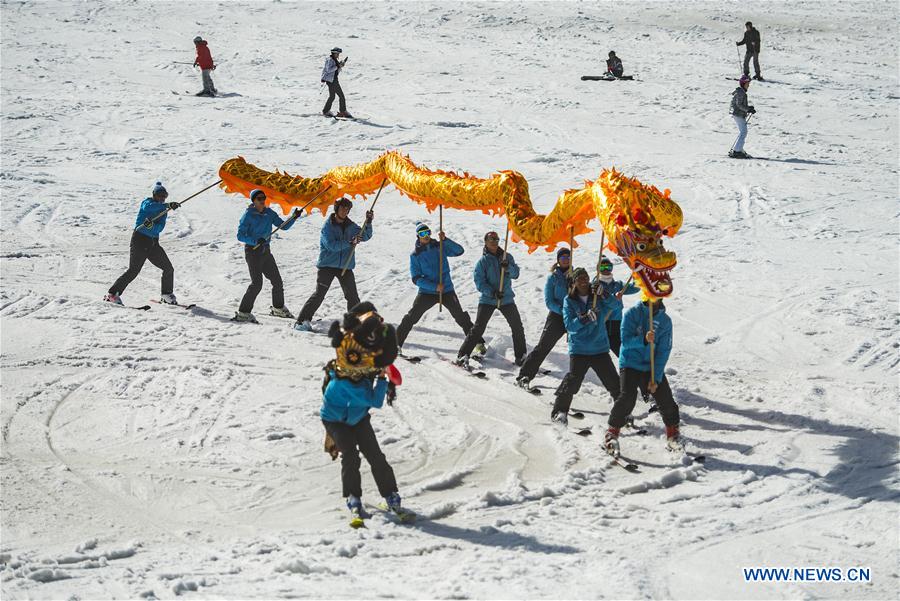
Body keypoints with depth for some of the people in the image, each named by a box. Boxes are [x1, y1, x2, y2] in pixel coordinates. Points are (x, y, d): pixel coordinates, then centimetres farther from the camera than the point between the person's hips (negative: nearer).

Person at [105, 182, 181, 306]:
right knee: (133, 271, -14)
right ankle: (112, 294, -8)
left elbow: (160, 227, -4)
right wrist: (168, 205, -39)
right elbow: (148, 207, -31)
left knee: (169, 269, 6)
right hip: (140, 240, -7)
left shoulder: (163, 209, 12)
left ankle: (166, 295, 23)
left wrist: (152, 225, -27)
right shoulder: (147, 202, -4)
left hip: (153, 243, 7)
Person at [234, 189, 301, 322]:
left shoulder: (269, 213, 7)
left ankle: (278, 308, 31)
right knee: (257, 283, -16)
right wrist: (255, 241, -28)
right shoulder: (248, 215, -10)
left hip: (265, 251, 6)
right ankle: (243, 313, -10)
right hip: (252, 251, -6)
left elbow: (284, 226, 7)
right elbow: (240, 236, -13)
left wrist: (294, 218, -10)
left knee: (277, 281, 11)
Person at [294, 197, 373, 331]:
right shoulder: (328, 226, -8)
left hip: (345, 266, 5)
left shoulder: (350, 226, 8)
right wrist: (350, 242, -26)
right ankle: (302, 321, -8)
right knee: (319, 294, -10)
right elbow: (331, 245, -19)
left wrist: (368, 222, -11)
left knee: (353, 297, 3)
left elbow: (365, 236, 5)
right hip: (327, 265, -5)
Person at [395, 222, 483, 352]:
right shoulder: (415, 255, -2)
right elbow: (416, 278, -7)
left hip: (447, 290, 1)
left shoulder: (439, 247, 1)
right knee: (411, 317, -7)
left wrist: (445, 240, -24)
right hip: (427, 291, -1)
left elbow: (459, 251, -10)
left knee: (461, 317, -4)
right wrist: (434, 286, -17)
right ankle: (396, 342, 3)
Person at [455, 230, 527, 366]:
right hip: (487, 299, -3)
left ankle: (521, 356, 18)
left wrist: (508, 267, -23)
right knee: (478, 329, -9)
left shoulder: (507, 257, 7)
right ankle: (463, 355, -6)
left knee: (518, 328, 5)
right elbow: (479, 283, -9)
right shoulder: (482, 261, -3)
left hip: (506, 298, 3)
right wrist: (492, 292, -24)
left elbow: (515, 274, -1)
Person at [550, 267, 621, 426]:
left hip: (600, 347, 2)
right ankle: (560, 411, -5)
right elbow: (569, 324, -11)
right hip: (579, 349, -2)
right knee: (573, 380, -16)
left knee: (613, 381, 4)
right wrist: (584, 319, -28)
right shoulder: (569, 300, -1)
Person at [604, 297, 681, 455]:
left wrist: (656, 378, -10)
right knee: (627, 398, -19)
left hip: (653, 367, 3)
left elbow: (663, 351, -4)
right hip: (630, 364, -3)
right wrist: (643, 340, -33)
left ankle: (673, 436, 18)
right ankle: (612, 434, -3)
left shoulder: (665, 320, -1)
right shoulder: (632, 314, -7)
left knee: (666, 399, -2)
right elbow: (626, 340, -13)